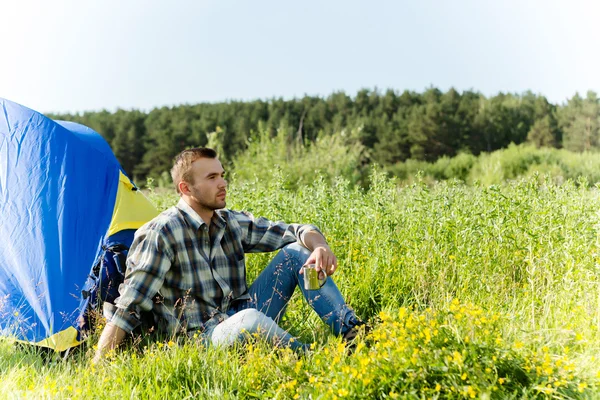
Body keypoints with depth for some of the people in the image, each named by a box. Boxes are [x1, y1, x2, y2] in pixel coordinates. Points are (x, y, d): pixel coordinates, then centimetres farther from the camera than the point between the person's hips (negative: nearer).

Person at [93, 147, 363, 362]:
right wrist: (98, 362, -22)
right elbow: (129, 304, -15)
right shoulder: (161, 233, -12)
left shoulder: (234, 223, 6)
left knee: (298, 251, -6)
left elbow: (296, 231, 8)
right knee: (249, 319, -41)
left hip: (239, 320, 7)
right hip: (201, 337, -7)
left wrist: (320, 247, -16)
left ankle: (352, 334, -12)